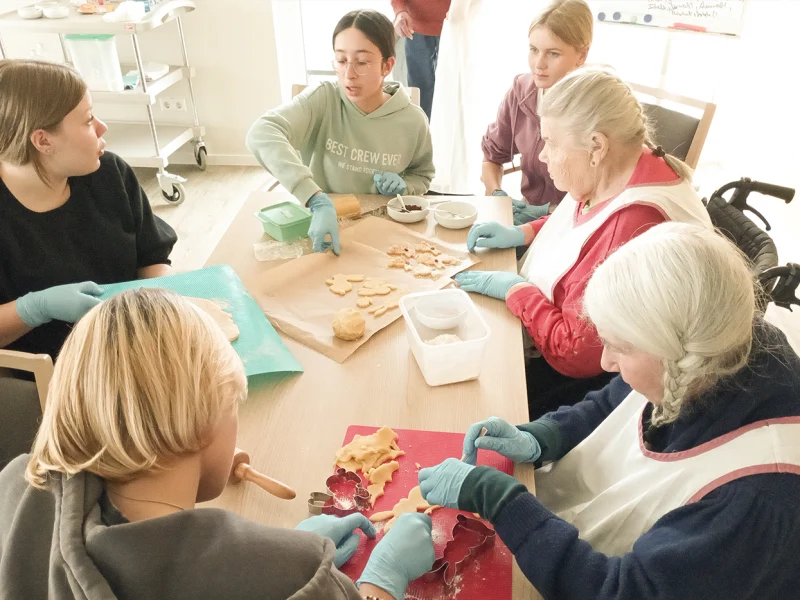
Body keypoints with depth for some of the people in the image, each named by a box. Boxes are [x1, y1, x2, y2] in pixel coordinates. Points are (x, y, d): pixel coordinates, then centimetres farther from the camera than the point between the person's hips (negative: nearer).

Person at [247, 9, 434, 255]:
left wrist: (402, 186, -9)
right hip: (320, 221, -1)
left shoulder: (412, 120, -6)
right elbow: (261, 135, -30)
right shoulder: (322, 99, -11)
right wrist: (318, 201, -41)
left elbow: (422, 176, 14)